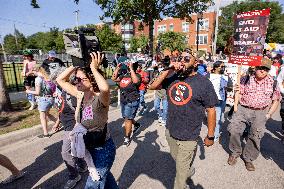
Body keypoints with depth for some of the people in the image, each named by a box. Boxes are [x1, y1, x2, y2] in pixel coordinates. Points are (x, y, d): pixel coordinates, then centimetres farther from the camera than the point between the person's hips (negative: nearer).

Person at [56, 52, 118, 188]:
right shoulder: (80, 95, -6)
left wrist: (94, 68, -37)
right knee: (103, 175, 30)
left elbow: (105, 88, -52)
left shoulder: (100, 99, -27)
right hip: (89, 148, 7)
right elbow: (60, 80, 1)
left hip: (103, 149, -7)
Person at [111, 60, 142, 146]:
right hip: (123, 101, 7)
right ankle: (136, 125, 48)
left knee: (128, 119, -2)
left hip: (132, 102, -7)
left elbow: (135, 81, -35)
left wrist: (131, 69, -29)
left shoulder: (136, 75, -12)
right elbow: (114, 78, 2)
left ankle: (127, 137, 14)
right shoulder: (124, 75, 6)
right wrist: (117, 68, -3)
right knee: (126, 118, 20)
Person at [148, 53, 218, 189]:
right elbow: (152, 87, -5)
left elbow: (211, 110, -9)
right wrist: (167, 71, -15)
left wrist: (210, 136, -4)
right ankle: (189, 171, 60)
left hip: (188, 137, -5)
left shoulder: (204, 83, -15)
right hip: (170, 131, 5)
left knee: (181, 170, 13)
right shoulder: (173, 77, -3)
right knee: (176, 159, 30)